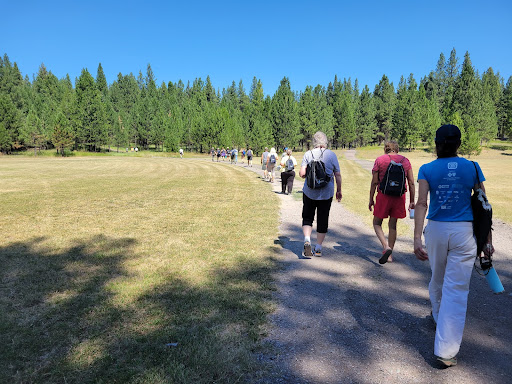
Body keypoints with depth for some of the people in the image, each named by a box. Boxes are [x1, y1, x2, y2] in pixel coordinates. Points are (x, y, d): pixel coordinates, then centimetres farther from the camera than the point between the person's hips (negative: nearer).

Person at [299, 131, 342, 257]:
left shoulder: (308, 154, -4)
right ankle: (318, 248, 17)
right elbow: (337, 175, 0)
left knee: (307, 217, 12)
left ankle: (307, 240, -11)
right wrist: (339, 190, 11)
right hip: (326, 193, 0)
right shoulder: (331, 154, -2)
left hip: (309, 192, 0)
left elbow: (302, 173, -11)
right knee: (322, 220, 11)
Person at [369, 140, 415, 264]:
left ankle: (386, 247, -10)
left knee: (377, 223, 11)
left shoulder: (379, 160, -2)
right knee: (393, 225, 14)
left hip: (383, 196, -3)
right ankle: (389, 255, 20)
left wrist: (371, 199, 3)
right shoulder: (405, 161, 6)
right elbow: (411, 183, 5)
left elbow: (374, 182, -5)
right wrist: (412, 201, 11)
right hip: (399, 197, 3)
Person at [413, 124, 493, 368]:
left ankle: (438, 317, 50)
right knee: (456, 289, 2)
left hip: (436, 229, 1)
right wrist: (487, 240, 8)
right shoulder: (472, 168, 0)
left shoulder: (427, 169, -2)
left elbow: (421, 204, -13)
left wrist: (417, 239, -17)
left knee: (437, 279, 24)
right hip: (464, 232, -1)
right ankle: (446, 351, 3)